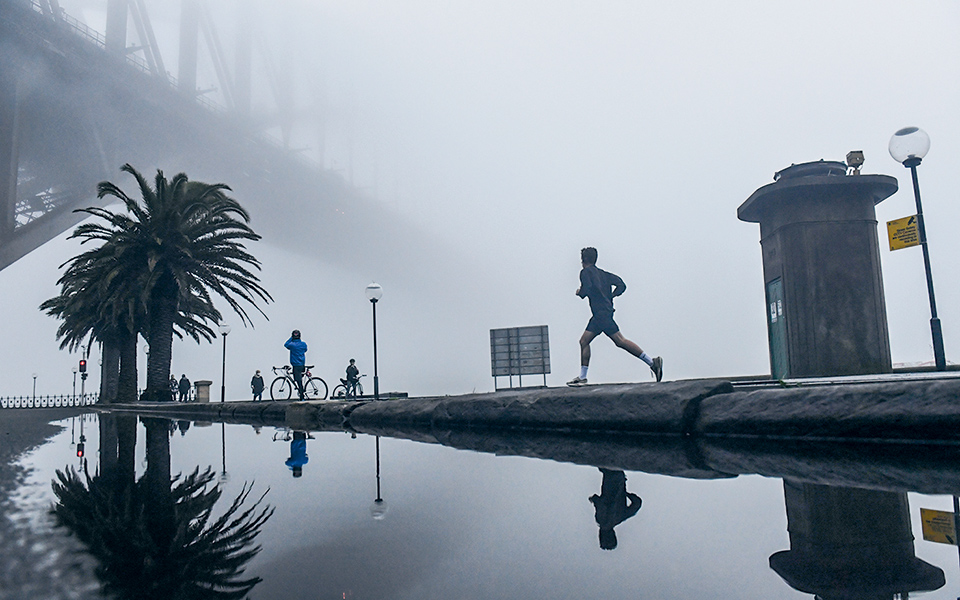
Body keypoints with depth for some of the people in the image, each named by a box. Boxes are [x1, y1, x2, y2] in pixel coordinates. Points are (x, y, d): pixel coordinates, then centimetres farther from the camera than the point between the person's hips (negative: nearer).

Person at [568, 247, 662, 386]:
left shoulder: (586, 272, -1)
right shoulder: (602, 273, 21)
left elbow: (587, 289, -17)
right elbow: (621, 285, 15)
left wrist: (579, 292, 3)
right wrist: (610, 296, 15)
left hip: (602, 313, -9)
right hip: (599, 315, 9)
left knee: (620, 341, -12)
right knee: (584, 341, 8)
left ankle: (652, 362, -15)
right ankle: (582, 377, 8)